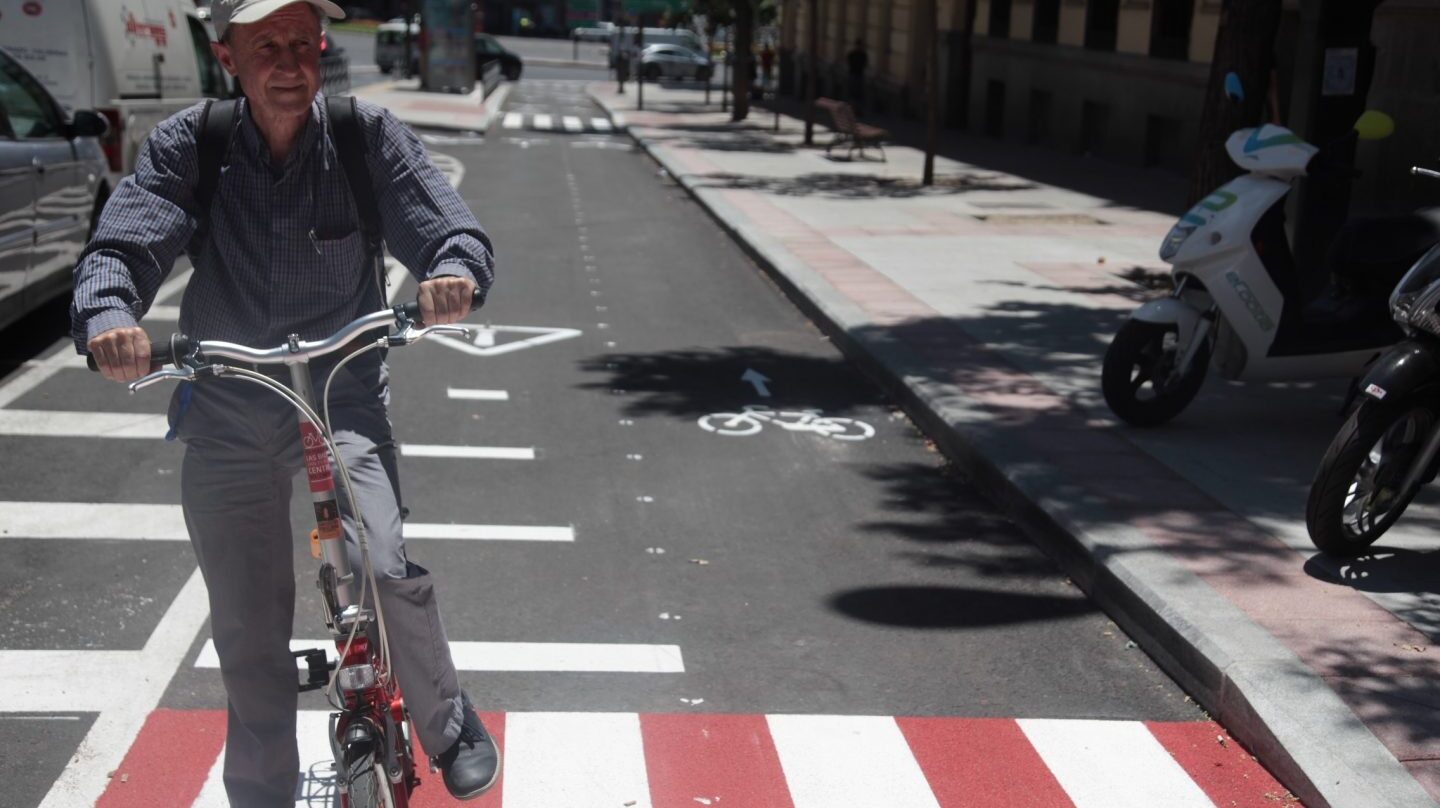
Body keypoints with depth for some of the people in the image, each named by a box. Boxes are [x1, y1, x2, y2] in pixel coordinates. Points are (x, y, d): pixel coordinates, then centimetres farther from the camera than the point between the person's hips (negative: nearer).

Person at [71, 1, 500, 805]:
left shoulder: (368, 135, -9)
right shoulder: (188, 146, -8)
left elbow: (455, 229, -15)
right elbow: (122, 245, -18)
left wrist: (453, 272, -39)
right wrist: (108, 316, -41)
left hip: (344, 401, -2)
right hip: (225, 418, 2)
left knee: (383, 568, -25)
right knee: (250, 643, 10)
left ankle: (451, 724, 4)